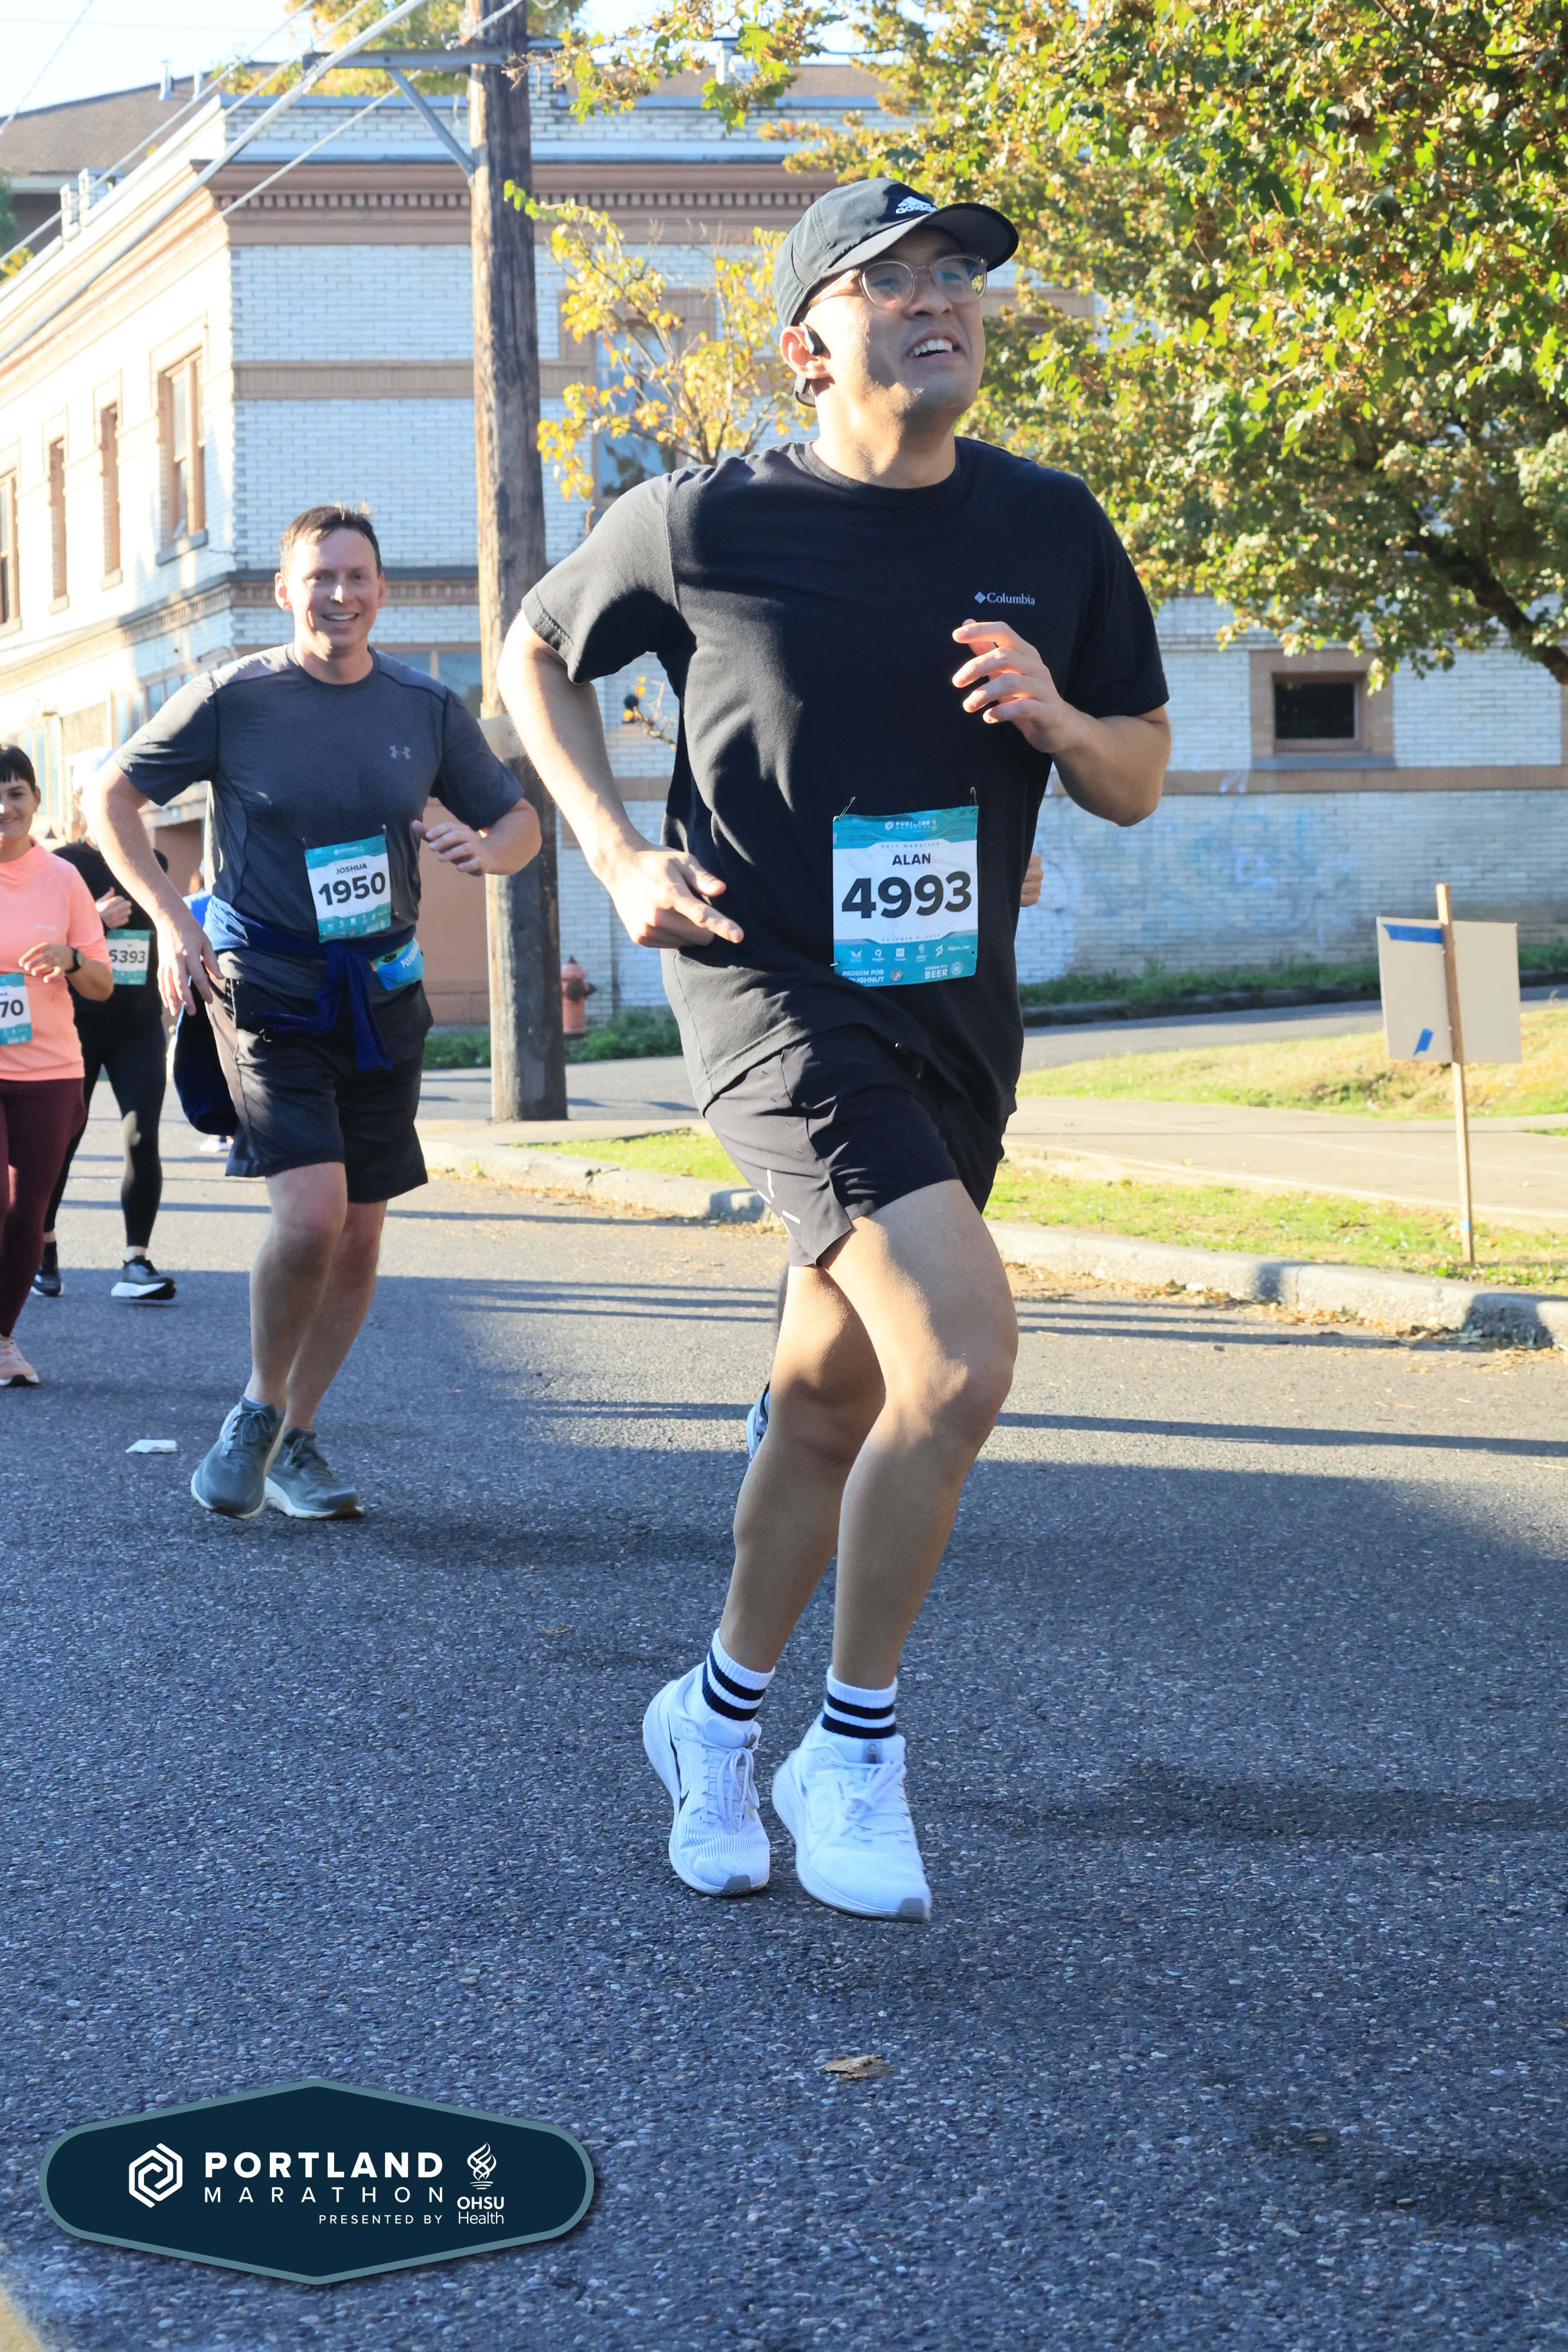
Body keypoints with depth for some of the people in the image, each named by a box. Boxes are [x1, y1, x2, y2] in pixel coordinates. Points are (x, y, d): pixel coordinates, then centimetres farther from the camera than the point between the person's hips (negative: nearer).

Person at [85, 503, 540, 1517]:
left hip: (383, 996, 4)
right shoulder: (233, 699, -6)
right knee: (311, 1212, -19)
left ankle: (298, 1438, 24)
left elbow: (520, 820, 12)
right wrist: (171, 919, -8)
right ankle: (258, 1409, 5)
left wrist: (485, 847, -12)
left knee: (360, 1236, 6)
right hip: (267, 990, -4)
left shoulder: (430, 709, 2)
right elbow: (111, 794, 2)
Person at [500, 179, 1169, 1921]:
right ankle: (855, 1754, -2)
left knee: (834, 1400, 14)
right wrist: (618, 860, -1)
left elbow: (1138, 784, 9)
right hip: (772, 992, -5)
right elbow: (534, 652, 10)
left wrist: (1056, 718, -14)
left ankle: (719, 1715, 36)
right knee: (962, 1360, -21)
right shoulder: (700, 525, -8)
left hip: (957, 1015, 5)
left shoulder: (1050, 529, 1)